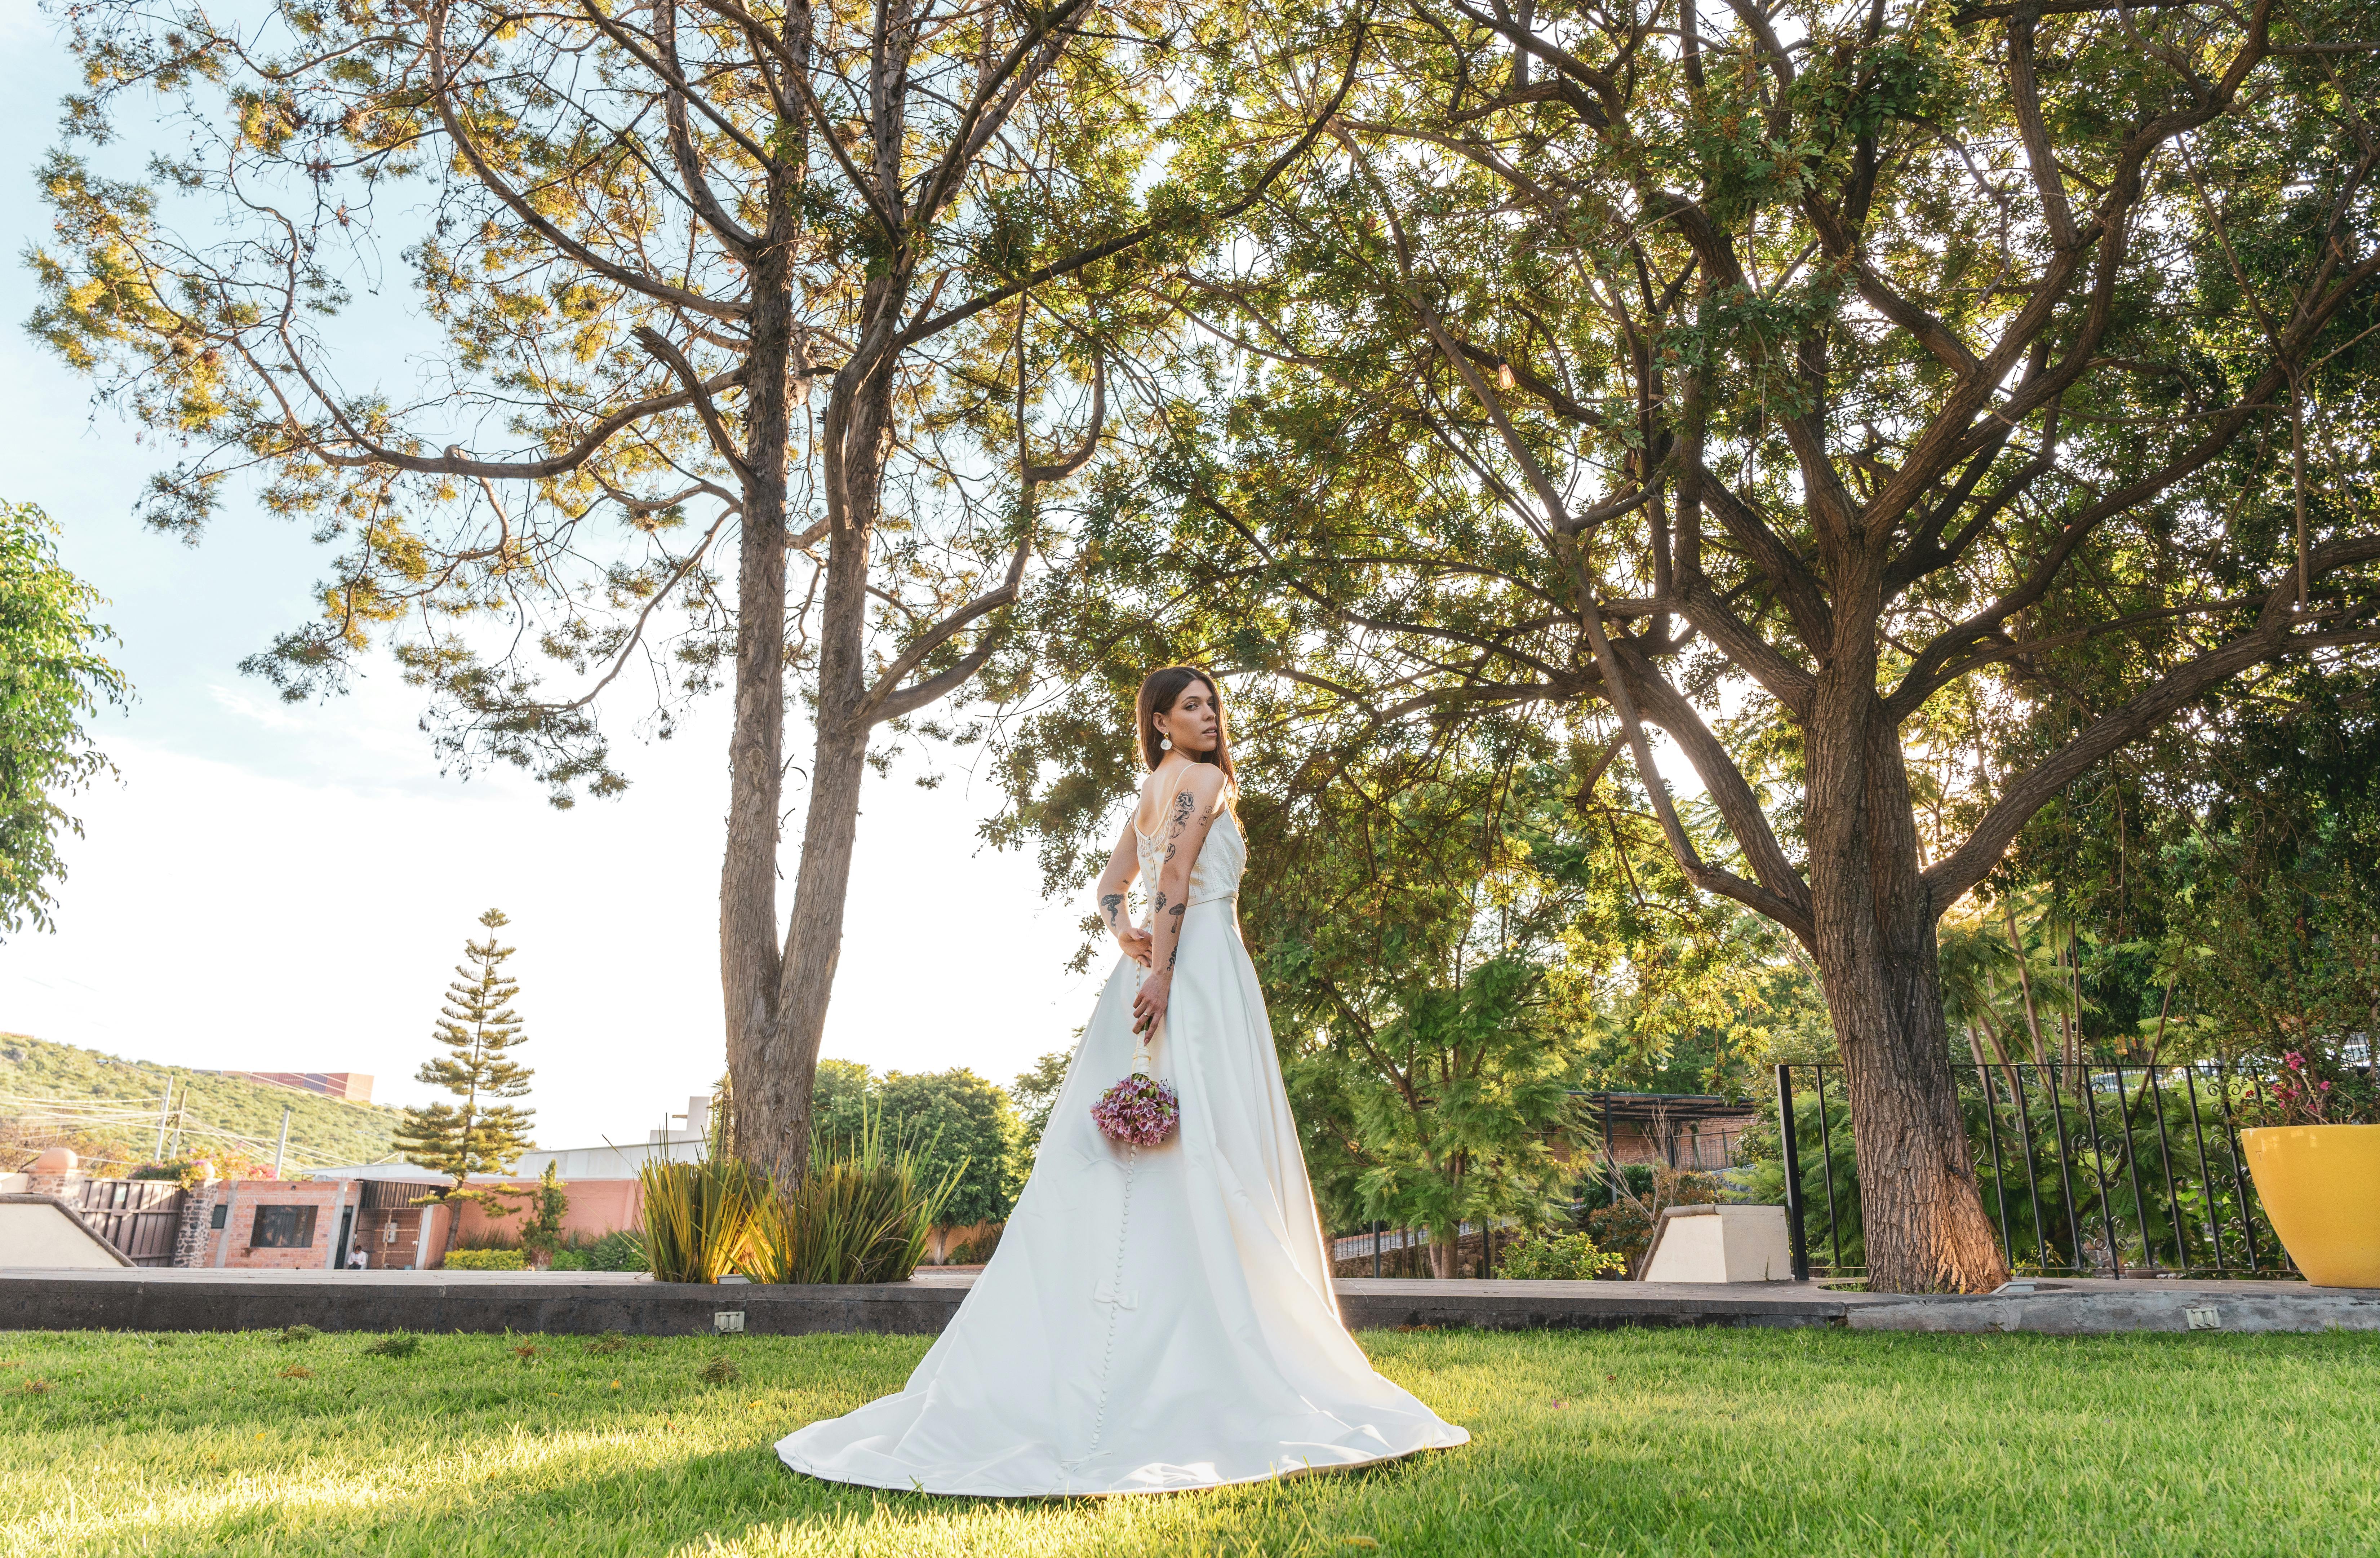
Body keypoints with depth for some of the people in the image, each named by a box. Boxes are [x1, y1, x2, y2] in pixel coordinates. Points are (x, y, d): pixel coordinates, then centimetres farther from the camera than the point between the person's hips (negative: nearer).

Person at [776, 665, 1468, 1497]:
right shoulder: (1205, 780, -3)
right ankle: (1221, 1369, -7)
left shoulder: (1151, 793, 23)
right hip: (1202, 968, -9)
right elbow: (1174, 878, -16)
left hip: (1155, 971, 9)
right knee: (1203, 1157, -9)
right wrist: (1162, 970, -21)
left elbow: (1111, 888, 21)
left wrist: (1128, 937, 2)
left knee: (1113, 1160, 7)